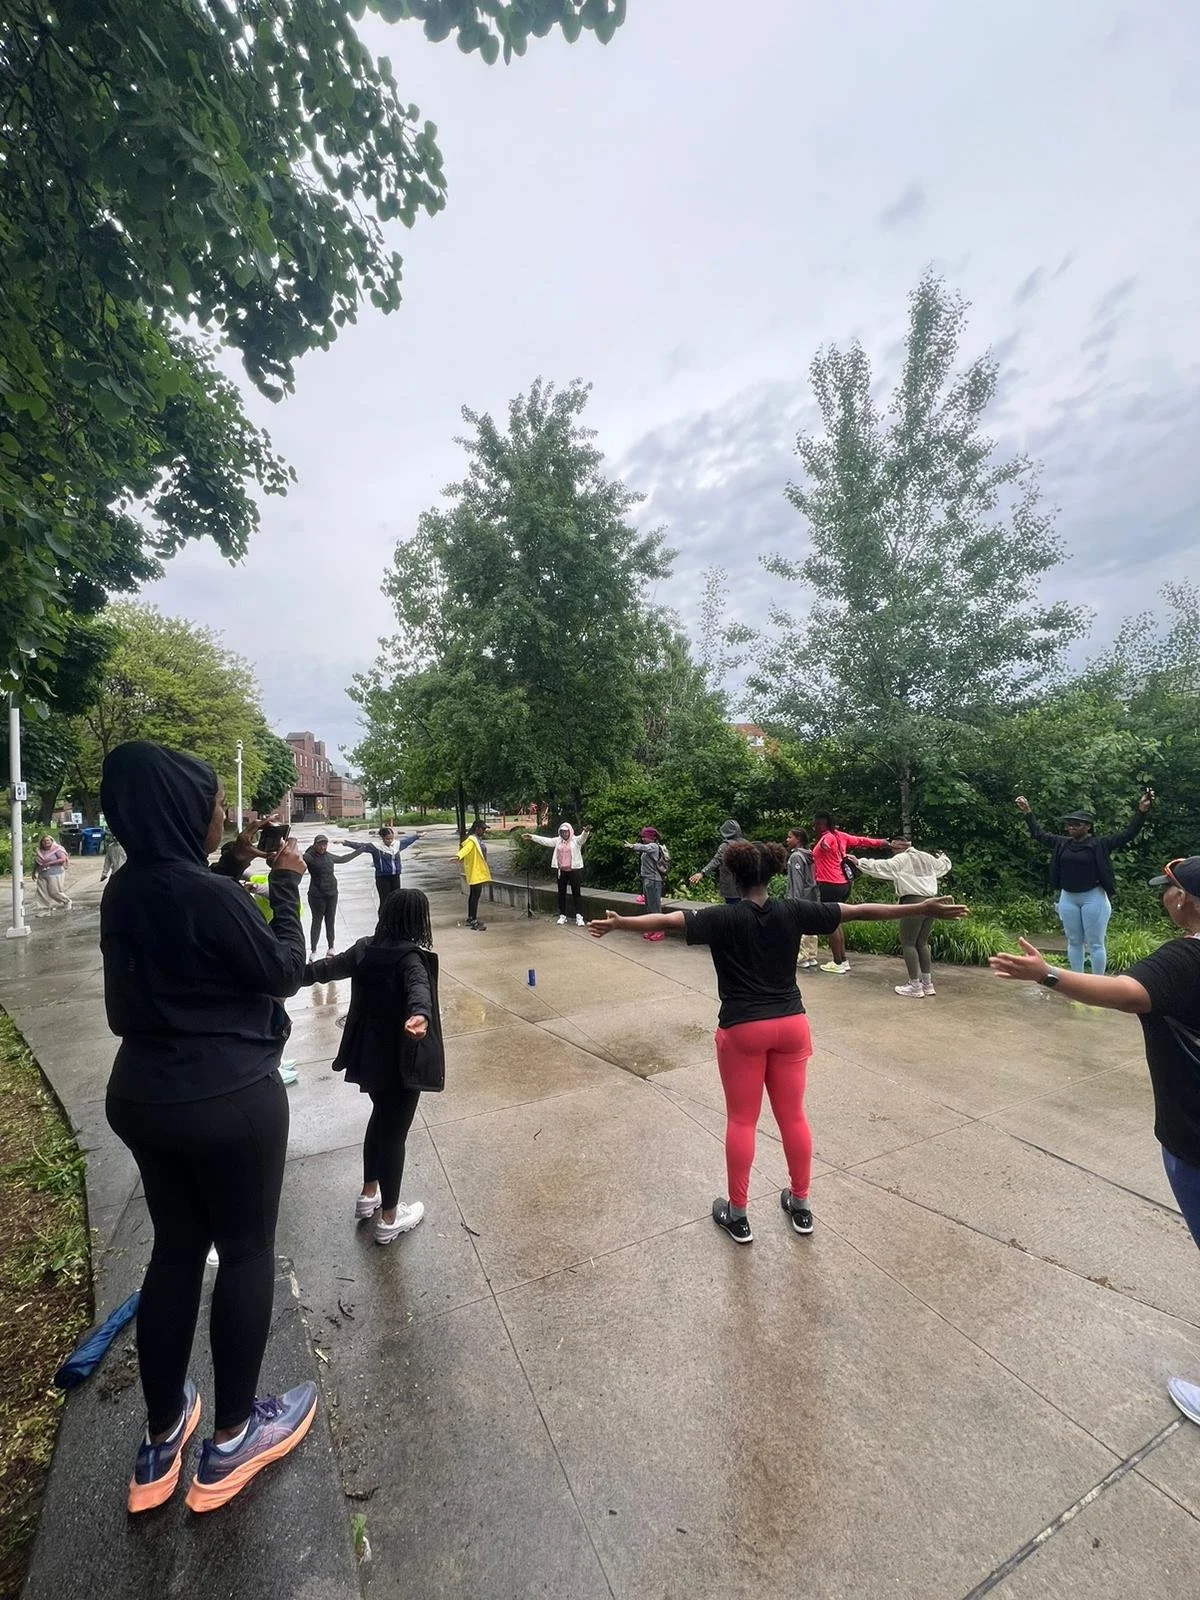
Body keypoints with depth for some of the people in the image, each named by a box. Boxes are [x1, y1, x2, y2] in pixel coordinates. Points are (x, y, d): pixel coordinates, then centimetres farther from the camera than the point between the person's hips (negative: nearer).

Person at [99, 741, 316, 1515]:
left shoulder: (128, 890, 1)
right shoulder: (209, 893, -25)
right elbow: (284, 972, -14)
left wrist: (231, 870, 12)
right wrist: (287, 885, -7)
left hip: (146, 1094, 8)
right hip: (229, 1097, -8)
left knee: (175, 1250, 23)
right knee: (248, 1251, 13)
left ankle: (161, 1441, 39)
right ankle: (232, 1439, 32)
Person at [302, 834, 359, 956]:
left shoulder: (329, 856, 11)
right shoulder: (310, 857, -7)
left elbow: (342, 859, 28)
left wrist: (358, 851, 36)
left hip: (332, 894, 5)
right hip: (317, 895, -5)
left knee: (330, 921, 12)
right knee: (317, 921, 2)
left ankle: (331, 947, 25)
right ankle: (313, 950, 13)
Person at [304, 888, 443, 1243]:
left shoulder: (365, 949, -2)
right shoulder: (411, 957, -23)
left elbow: (326, 968, 13)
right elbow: (419, 987, -44)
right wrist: (420, 1014, -63)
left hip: (368, 1055, 7)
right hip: (400, 1061, -7)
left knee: (381, 1119, 28)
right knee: (394, 1132, 9)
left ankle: (368, 1195, 43)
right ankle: (389, 1220, 25)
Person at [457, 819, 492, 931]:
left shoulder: (478, 839, 11)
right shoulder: (472, 840, -19)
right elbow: (465, 849, -38)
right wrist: (458, 856, -57)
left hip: (478, 872, 10)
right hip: (475, 873, -10)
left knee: (473, 895, 16)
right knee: (475, 896, -8)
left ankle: (470, 919, 26)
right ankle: (474, 922, -5)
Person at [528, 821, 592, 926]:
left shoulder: (576, 840, -4)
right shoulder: (557, 841, 10)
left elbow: (583, 837, -24)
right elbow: (545, 840, 11)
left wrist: (586, 832, -47)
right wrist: (532, 836, 8)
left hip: (575, 870, -5)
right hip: (561, 871, 5)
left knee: (576, 893, -2)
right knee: (561, 893, 9)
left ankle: (579, 916, -1)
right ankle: (562, 916, 19)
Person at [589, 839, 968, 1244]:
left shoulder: (723, 918, -13)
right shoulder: (793, 912, -5)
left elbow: (668, 920, -24)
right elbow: (859, 911, -4)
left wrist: (619, 922, -22)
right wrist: (924, 908, 1)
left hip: (742, 1030, -3)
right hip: (790, 1025, 3)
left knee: (741, 1121, 10)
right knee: (793, 1115, 18)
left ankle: (737, 1214, 24)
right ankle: (800, 1204, 35)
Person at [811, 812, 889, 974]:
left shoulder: (827, 837, -14)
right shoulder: (839, 835, 11)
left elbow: (826, 842, -40)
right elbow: (860, 840, 23)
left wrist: (824, 844, -63)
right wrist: (881, 842, 35)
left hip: (829, 886, -10)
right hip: (842, 884, 10)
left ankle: (837, 963, 6)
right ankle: (843, 960, 24)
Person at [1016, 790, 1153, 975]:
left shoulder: (1100, 843, -6)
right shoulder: (1062, 843, 5)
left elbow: (1128, 834, -12)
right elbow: (1039, 834, 16)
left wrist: (1141, 811, -23)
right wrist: (1027, 812, 16)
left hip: (1093, 897, -4)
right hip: (1068, 898, 4)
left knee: (1095, 944, 2)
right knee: (1074, 942, 12)